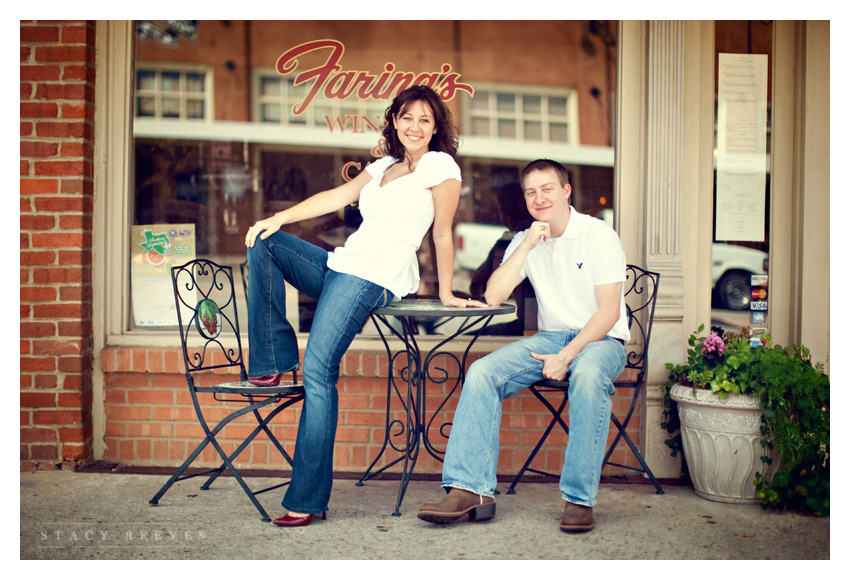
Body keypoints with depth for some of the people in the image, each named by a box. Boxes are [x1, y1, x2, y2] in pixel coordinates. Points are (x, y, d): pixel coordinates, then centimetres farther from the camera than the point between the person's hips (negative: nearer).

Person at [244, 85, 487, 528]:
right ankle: (274, 359, -2)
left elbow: (443, 235, -1)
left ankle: (308, 499, -16)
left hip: (375, 279, -9)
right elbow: (337, 197, 15)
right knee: (263, 242, -1)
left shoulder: (441, 166, 0)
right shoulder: (383, 166, 23)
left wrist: (446, 294, 1)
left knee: (318, 370, -20)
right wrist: (277, 218, 5)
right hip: (339, 266, 9)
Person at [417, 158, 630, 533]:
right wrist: (528, 244, -12)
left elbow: (608, 312, -11)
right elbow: (492, 297, -6)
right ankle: (471, 491, -24)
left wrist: (566, 356, -22)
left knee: (587, 374, -40)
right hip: (550, 337, 4)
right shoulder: (524, 242, 8)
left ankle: (579, 498, -31)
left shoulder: (599, 235, -5)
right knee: (482, 372, -22)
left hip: (601, 339, -4)